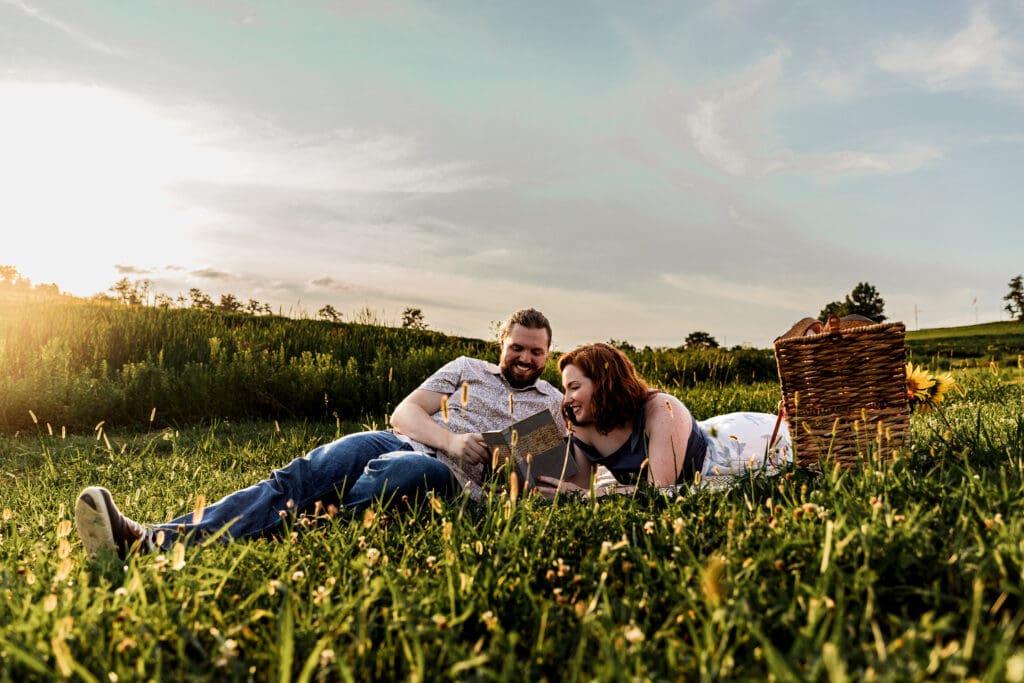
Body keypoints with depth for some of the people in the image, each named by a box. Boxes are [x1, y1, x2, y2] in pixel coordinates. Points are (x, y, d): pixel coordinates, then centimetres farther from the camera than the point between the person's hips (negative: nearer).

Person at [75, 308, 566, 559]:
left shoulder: (553, 405, 21)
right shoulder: (466, 369, 23)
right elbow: (403, 413, 10)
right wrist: (451, 440, -8)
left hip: (447, 475, -3)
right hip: (397, 441, 4)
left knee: (404, 471, -38)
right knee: (305, 474, -26)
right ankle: (151, 539, -42)